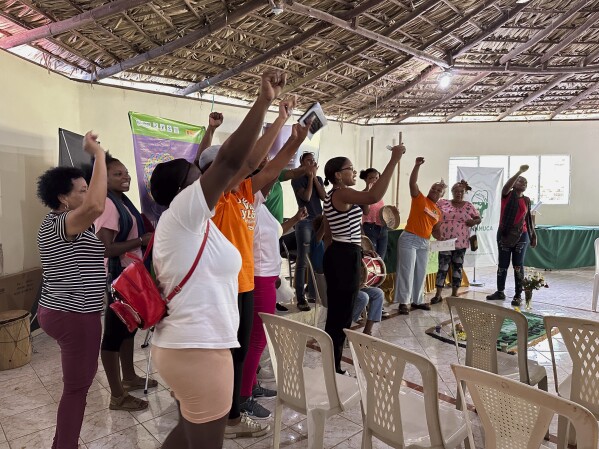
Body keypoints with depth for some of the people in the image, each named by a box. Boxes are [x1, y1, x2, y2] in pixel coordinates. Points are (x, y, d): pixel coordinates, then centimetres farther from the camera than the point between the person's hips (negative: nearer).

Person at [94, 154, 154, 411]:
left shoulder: (123, 200, 11)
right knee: (114, 332, 1)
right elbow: (105, 248, -26)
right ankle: (117, 396, 14)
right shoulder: (108, 205, -19)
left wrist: (149, 236, 5)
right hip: (118, 275, -10)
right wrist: (142, 240, -22)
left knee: (128, 326, 20)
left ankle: (129, 377, 37)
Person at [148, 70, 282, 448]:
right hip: (197, 349, -10)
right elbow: (229, 162, -22)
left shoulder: (186, 225, 14)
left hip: (186, 345, 10)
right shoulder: (181, 214, -14)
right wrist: (264, 102, -18)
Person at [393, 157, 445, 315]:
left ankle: (417, 301, 25)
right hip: (409, 239, -6)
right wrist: (417, 166, -26)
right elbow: (413, 183, -15)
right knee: (406, 271, -5)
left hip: (424, 243, 7)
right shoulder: (419, 198, -1)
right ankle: (403, 302, 0)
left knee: (420, 273, 13)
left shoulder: (438, 212, 15)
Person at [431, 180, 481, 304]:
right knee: (443, 267, -3)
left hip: (461, 242, 2)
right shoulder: (443, 203, 0)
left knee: (457, 268, 9)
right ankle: (438, 295, 2)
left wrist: (474, 221, -13)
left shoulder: (469, 206, 5)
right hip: (445, 241, -2)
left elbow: (478, 219, 10)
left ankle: (454, 294, 19)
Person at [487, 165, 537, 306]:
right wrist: (520, 171, -28)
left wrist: (533, 236, 10)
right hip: (504, 234, -2)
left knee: (518, 265, 2)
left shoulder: (527, 200, 8)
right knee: (503, 264, 7)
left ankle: (518, 295, 9)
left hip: (521, 236, 2)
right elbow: (506, 186, -23)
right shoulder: (507, 195, 0)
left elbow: (529, 218, 12)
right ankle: (500, 292, 20)